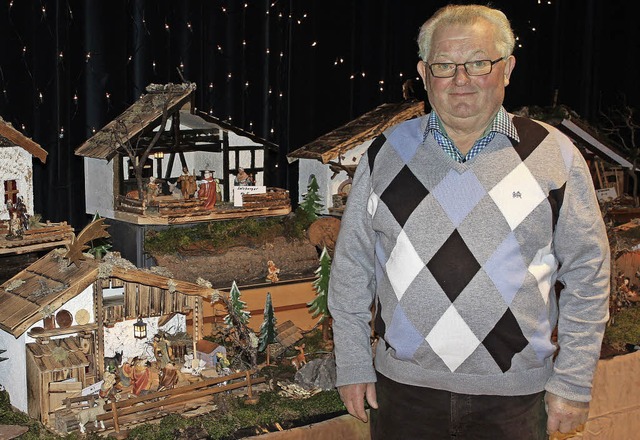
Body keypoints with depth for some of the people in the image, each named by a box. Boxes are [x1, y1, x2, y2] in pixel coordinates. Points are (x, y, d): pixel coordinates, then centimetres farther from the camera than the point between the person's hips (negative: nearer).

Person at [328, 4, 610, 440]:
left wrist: (573, 383, -1)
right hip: (403, 387, 1)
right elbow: (351, 266, 7)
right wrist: (353, 365, 5)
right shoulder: (387, 153, 2)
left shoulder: (554, 155, -2)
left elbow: (586, 277, 1)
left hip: (514, 394, -1)